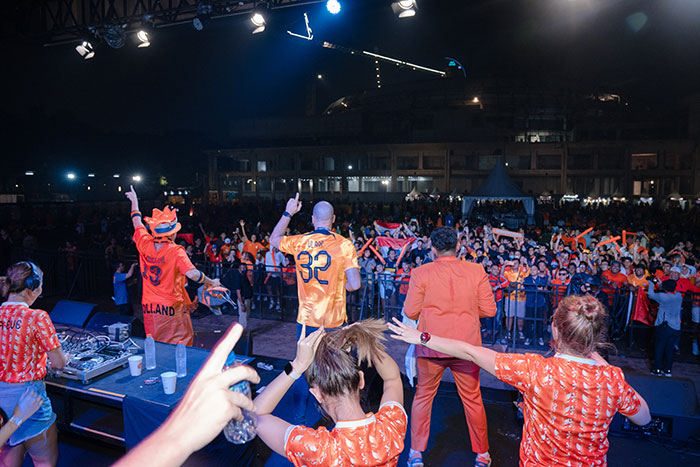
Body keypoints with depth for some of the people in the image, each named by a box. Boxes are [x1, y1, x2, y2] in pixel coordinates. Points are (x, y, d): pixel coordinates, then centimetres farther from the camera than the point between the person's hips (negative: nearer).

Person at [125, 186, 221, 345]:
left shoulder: (145, 244, -2)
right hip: (173, 308, -6)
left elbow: (137, 223, 16)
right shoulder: (175, 251, -18)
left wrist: (134, 201, 31)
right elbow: (192, 274, -28)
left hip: (149, 307, 6)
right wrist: (212, 282, -12)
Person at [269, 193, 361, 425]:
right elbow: (354, 284, -15)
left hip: (306, 319, 2)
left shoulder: (299, 242, -2)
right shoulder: (344, 244, -11)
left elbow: (274, 239, 19)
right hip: (334, 321, -2)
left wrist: (288, 213, 23)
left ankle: (299, 420, 25)